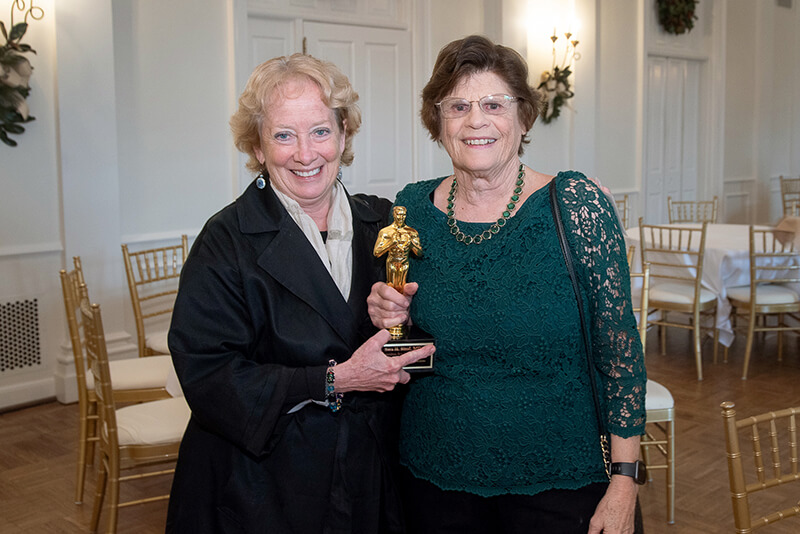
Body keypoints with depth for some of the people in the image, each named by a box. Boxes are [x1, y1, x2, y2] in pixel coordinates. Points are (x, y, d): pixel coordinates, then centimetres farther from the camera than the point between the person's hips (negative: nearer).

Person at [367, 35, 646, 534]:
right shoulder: (412, 207, -2)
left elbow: (620, 346, -9)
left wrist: (623, 482, -11)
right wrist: (390, 318, -12)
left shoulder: (575, 203, -11)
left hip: (557, 481, -3)